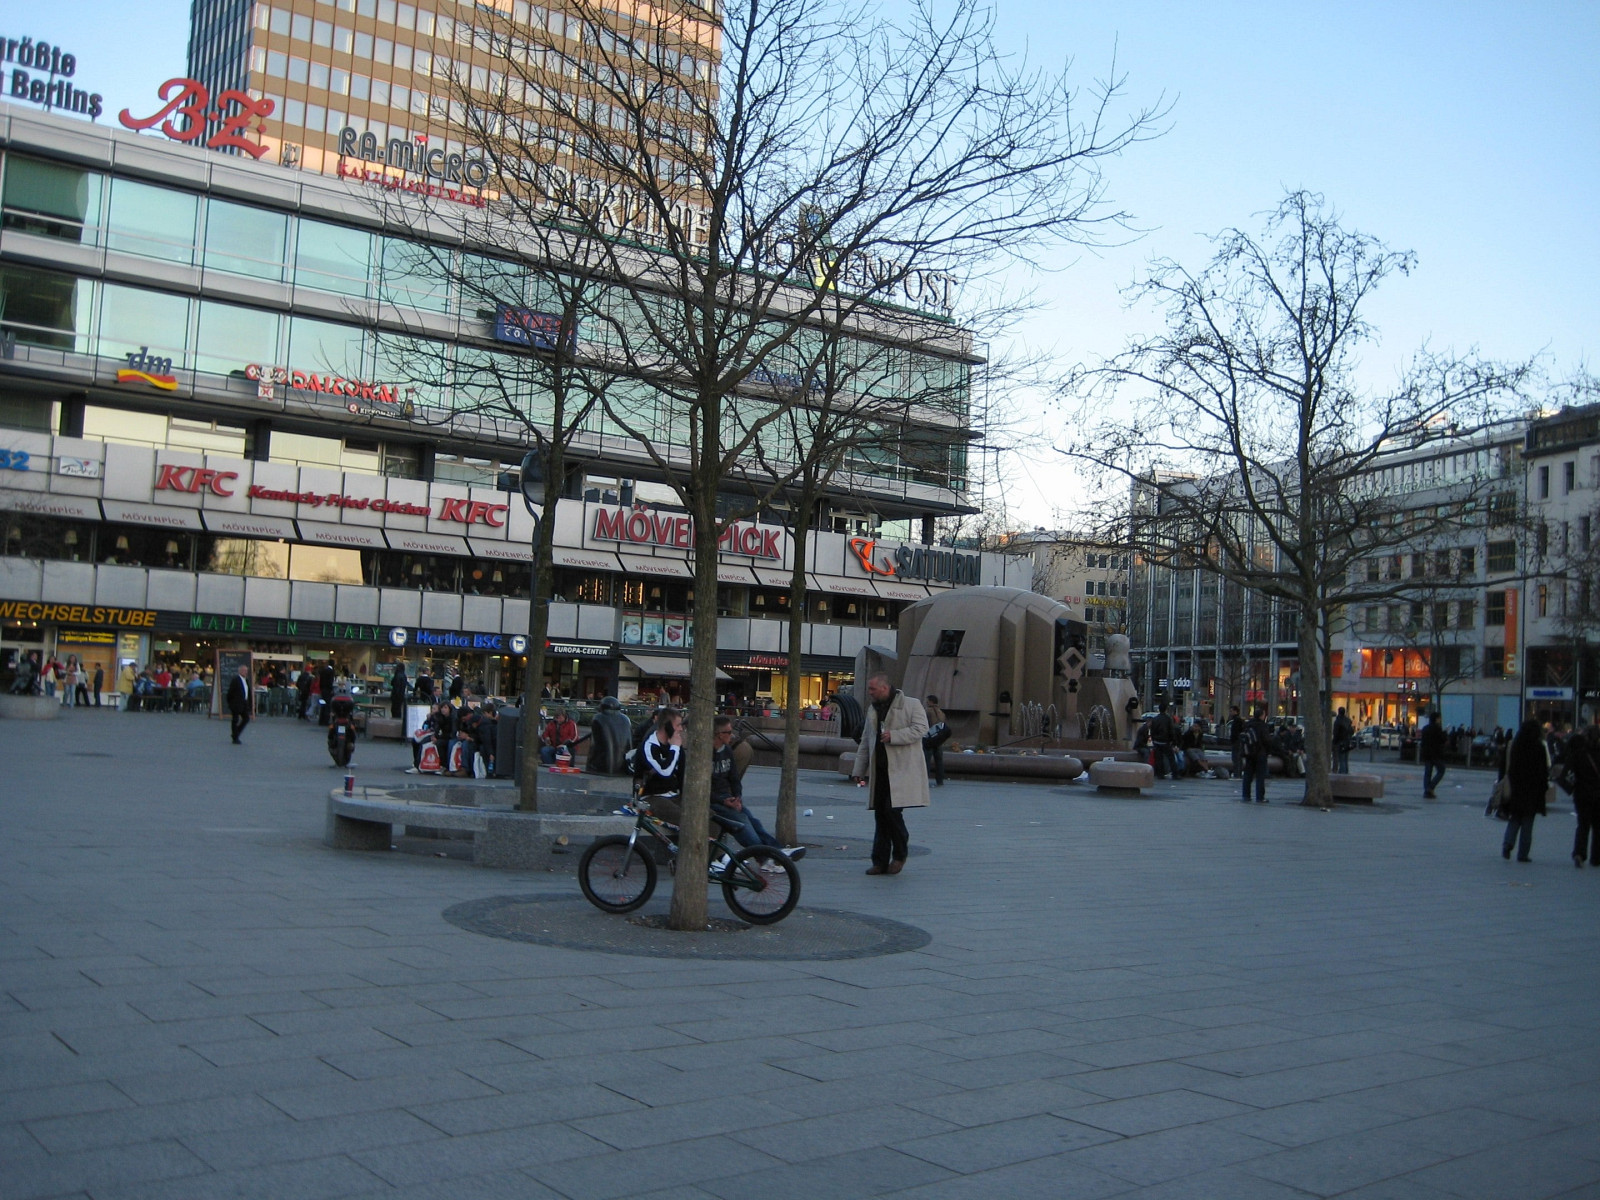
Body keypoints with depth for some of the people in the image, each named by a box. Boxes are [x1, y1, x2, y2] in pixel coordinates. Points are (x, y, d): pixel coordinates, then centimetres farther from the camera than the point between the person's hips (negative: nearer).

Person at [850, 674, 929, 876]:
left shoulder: (911, 705, -1)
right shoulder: (873, 709, 20)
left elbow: (921, 728, -12)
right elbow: (865, 741, 23)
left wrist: (894, 736, -21)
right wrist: (860, 769, 19)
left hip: (902, 769, -6)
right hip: (879, 770, 6)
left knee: (892, 809, -13)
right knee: (880, 814, 5)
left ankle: (900, 854, 8)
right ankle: (880, 861, 10)